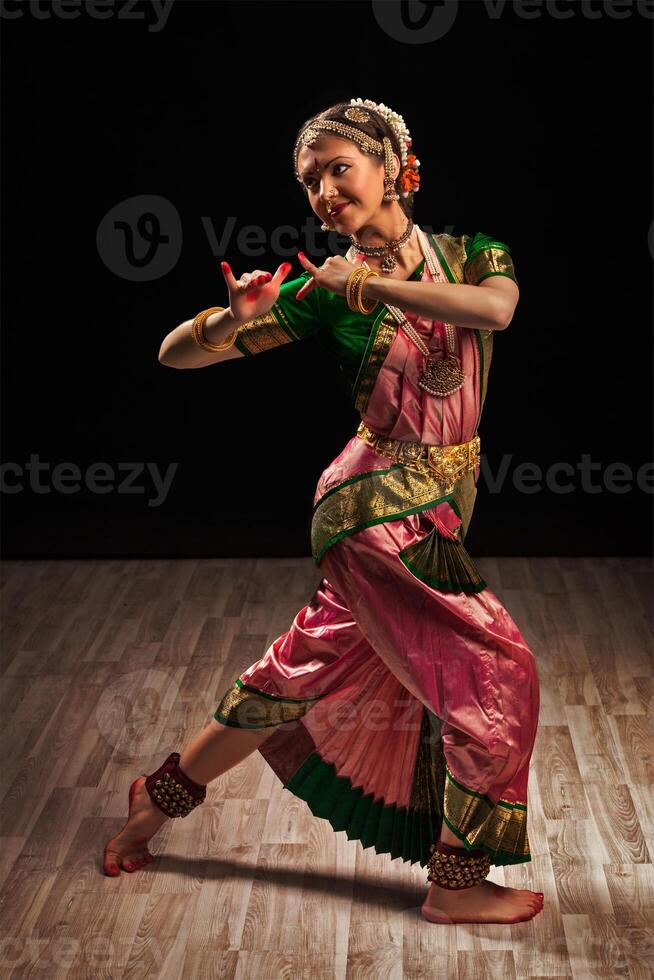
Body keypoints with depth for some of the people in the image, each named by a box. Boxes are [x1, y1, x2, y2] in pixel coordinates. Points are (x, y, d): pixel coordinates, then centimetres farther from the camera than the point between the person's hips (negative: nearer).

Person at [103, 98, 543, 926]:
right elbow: (176, 353, -4)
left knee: (307, 673, 17)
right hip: (382, 510, -5)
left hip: (435, 512, 5)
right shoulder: (324, 289, -4)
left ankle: (162, 797, 36)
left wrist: (370, 283, -22)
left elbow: (496, 307, -21)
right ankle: (457, 884, 12)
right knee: (495, 675, -6)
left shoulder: (469, 255, 5)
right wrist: (233, 319, -25)